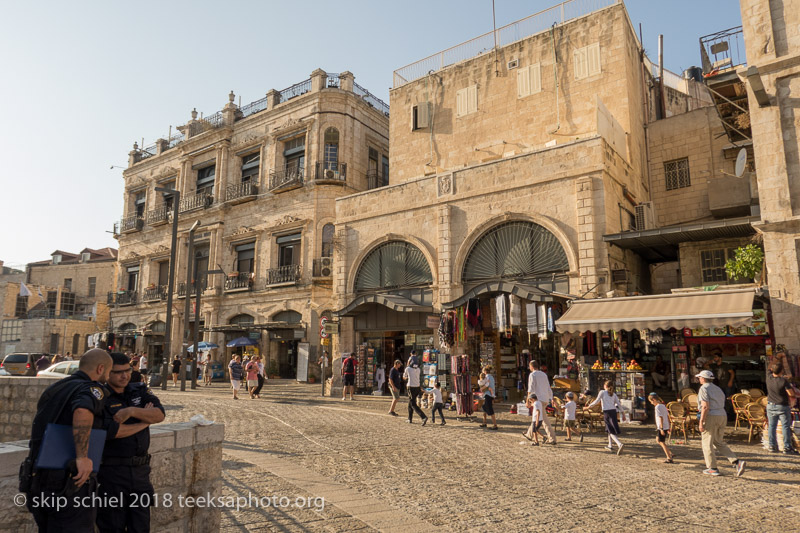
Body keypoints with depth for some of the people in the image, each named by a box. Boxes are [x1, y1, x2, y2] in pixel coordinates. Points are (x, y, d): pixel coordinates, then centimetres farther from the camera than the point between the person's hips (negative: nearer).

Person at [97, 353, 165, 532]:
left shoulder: (140, 390, 5)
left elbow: (159, 414, -11)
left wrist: (133, 411, -26)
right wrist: (145, 417, -11)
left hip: (140, 470, 4)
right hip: (111, 472, -4)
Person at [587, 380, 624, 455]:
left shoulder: (602, 392, 0)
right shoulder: (614, 394, 12)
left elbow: (596, 401, -3)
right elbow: (619, 404, 6)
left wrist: (589, 405, 11)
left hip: (607, 412, -5)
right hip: (613, 411, 5)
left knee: (611, 431, -5)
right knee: (610, 429, 20)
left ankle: (620, 444, -26)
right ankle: (610, 446, 26)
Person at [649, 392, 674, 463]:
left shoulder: (657, 407, -17)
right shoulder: (663, 405, 10)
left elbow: (661, 418, -21)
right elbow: (668, 416, 15)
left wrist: (661, 428, -21)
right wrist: (668, 426, 20)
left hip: (662, 427, -9)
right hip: (666, 426, 9)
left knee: (662, 442, 0)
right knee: (658, 440, 21)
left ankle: (669, 458, 1)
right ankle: (670, 453, 18)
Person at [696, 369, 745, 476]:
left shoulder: (704, 388, -7)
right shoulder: (718, 389, 18)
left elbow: (705, 406, -17)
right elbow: (721, 404, 17)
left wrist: (701, 422, -16)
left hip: (710, 416, -8)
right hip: (723, 416, 8)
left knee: (707, 443, 3)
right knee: (719, 443, 17)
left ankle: (712, 468, 7)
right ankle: (737, 462, 2)